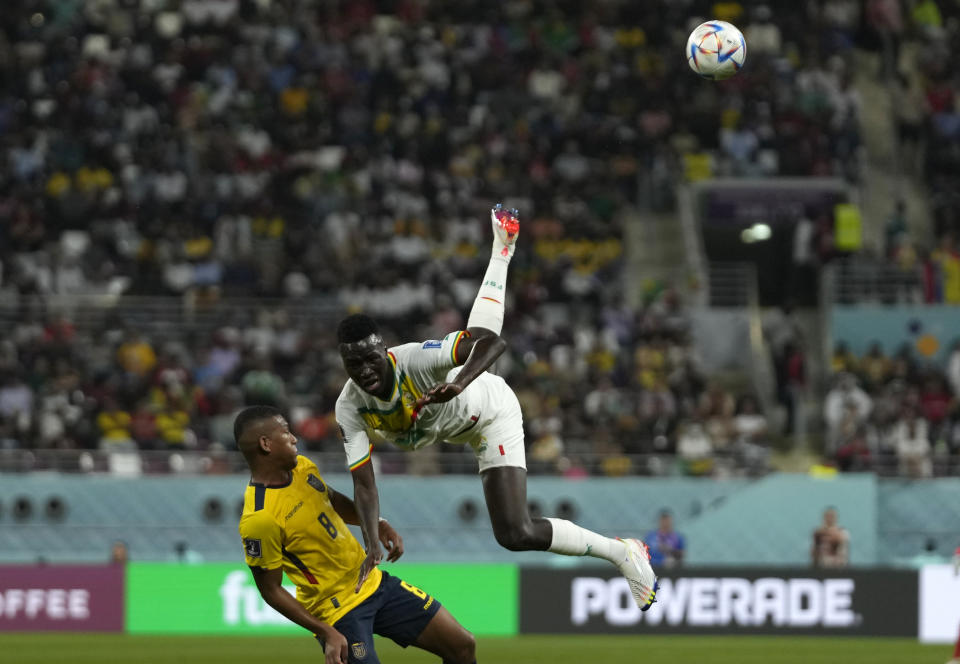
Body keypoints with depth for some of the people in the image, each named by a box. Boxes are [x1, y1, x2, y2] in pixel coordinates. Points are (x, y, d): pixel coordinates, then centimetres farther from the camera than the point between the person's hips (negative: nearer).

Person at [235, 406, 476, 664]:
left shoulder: (302, 467, 0)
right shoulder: (258, 519, -25)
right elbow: (271, 590, -19)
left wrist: (377, 525, 4)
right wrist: (327, 633, -21)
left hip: (373, 582, 8)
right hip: (337, 611, -8)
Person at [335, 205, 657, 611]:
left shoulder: (414, 359, -43)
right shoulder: (350, 409, -28)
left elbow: (493, 343, -46)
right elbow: (363, 483, -27)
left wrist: (460, 383, -65)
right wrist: (372, 544, -41)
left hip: (493, 411, -6)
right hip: (463, 417, 6)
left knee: (516, 534, -15)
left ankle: (621, 553, 2)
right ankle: (501, 251, 63)